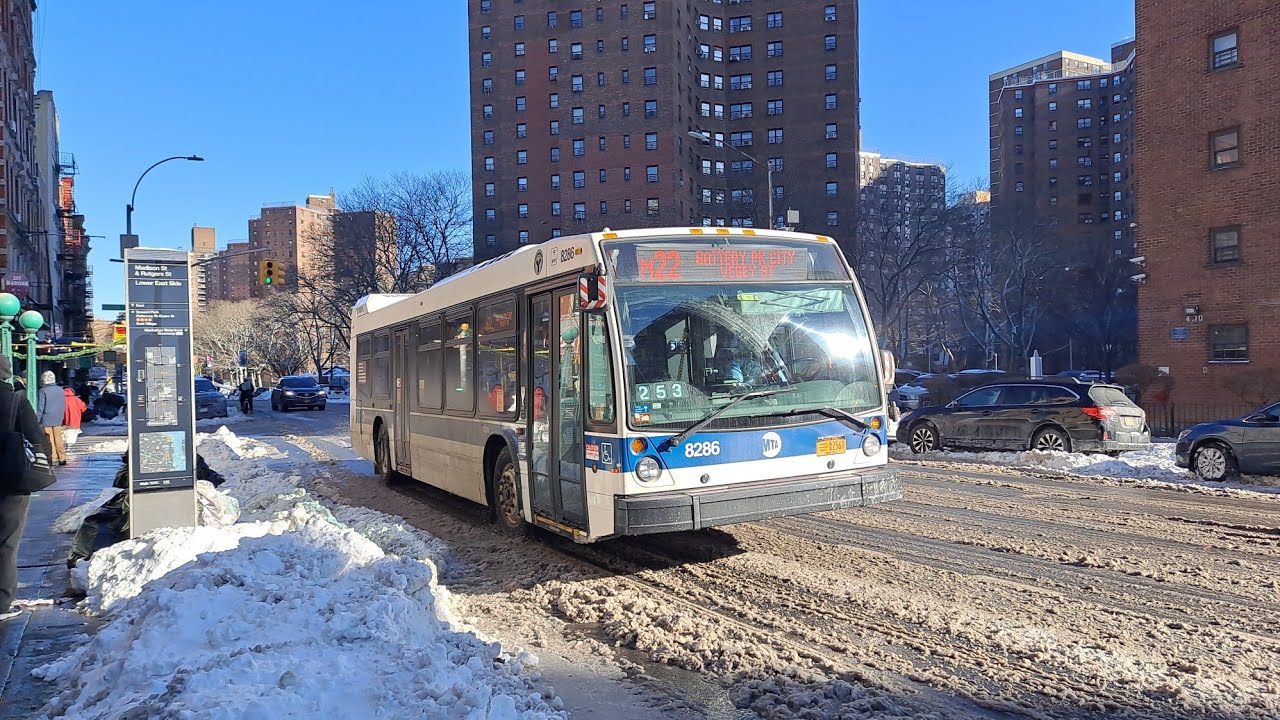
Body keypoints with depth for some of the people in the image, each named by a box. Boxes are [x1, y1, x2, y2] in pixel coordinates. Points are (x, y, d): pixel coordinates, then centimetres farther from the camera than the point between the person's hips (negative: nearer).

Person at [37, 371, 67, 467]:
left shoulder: (43, 391, -12)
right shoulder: (61, 390, 6)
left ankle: (53, 459, 1)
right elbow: (64, 406, 14)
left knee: (49, 440, 1)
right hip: (58, 420, 5)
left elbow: (40, 408, -11)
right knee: (58, 439, 11)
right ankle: (62, 458, 11)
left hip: (46, 420, -5)